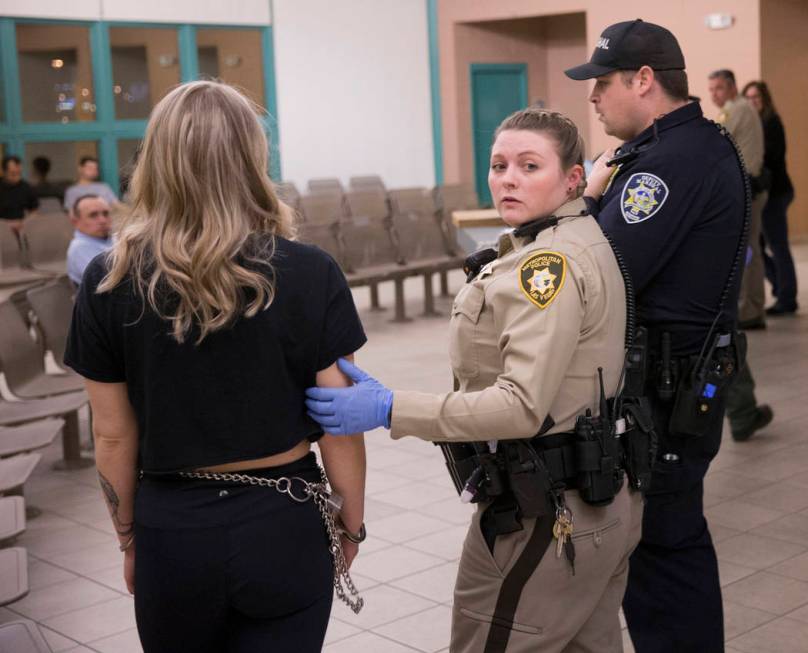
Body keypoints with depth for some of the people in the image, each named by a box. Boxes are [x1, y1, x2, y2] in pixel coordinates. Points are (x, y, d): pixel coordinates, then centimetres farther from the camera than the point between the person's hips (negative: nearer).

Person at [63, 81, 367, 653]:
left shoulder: (110, 282, -9)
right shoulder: (309, 274, -13)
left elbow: (113, 437, -2)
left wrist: (129, 537, 13)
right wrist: (351, 525, 8)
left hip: (171, 533, 2)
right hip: (282, 528, -1)